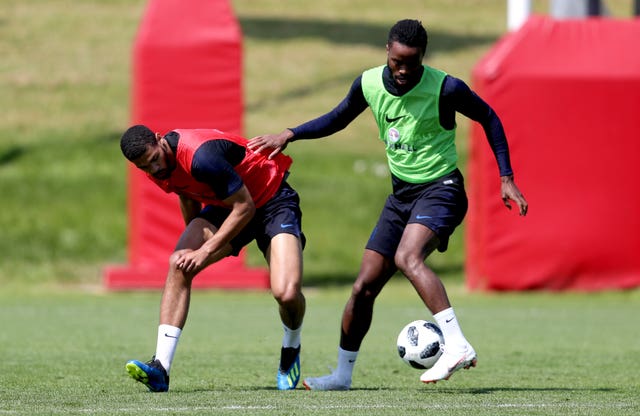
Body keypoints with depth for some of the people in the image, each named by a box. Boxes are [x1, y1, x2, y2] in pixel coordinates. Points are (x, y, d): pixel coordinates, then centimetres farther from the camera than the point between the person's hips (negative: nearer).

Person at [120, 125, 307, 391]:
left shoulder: (201, 157, -35)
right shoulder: (158, 169, -8)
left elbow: (245, 207, -27)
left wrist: (205, 251, -24)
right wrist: (193, 242, 16)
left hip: (272, 202, -7)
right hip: (224, 206, 7)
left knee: (287, 294, -25)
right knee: (179, 265, -18)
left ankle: (291, 351, 11)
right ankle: (160, 368, -21)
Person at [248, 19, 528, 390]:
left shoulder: (445, 89, -18)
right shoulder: (369, 84, -3)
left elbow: (488, 118, -2)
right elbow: (337, 119, 17)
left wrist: (507, 178, -4)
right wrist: (289, 135, 6)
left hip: (440, 189, -6)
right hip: (401, 193, 6)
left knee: (408, 257, -34)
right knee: (365, 286, 4)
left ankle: (457, 345, -40)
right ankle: (343, 374, 20)